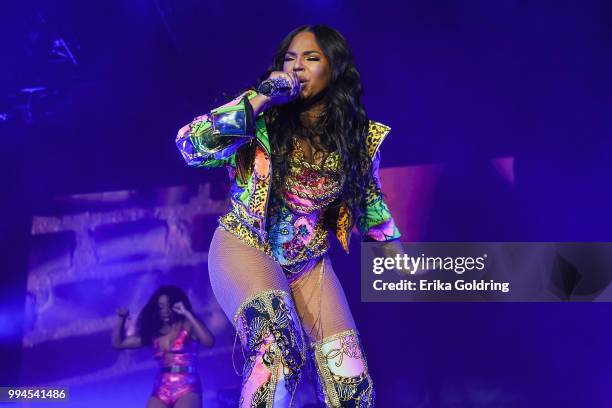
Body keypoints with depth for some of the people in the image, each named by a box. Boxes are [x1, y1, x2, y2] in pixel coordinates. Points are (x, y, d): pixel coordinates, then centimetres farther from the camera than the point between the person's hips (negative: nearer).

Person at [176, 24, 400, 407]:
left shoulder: (358, 136, -2)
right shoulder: (262, 121, -11)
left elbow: (369, 199, 15)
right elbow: (191, 145, -26)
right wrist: (259, 99, -26)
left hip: (309, 265, 4)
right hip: (245, 249, -4)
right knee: (278, 346, -33)